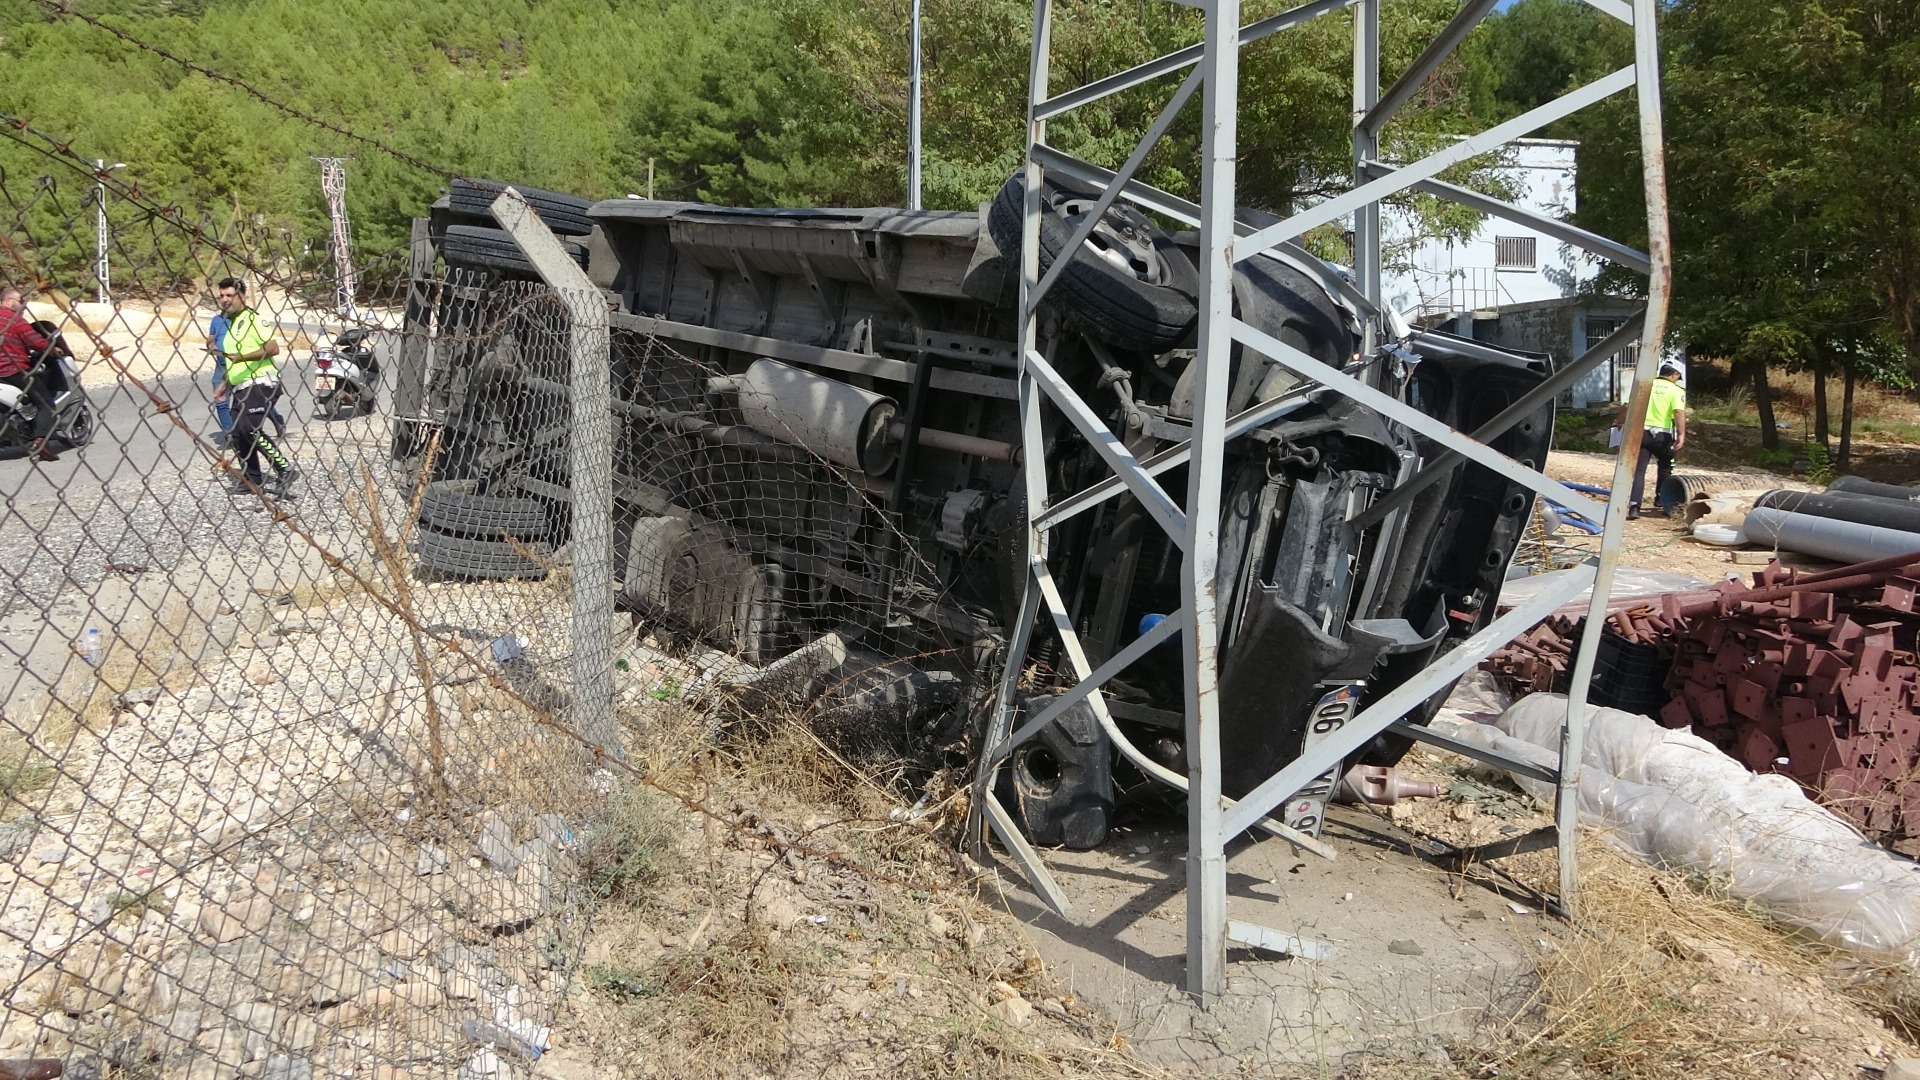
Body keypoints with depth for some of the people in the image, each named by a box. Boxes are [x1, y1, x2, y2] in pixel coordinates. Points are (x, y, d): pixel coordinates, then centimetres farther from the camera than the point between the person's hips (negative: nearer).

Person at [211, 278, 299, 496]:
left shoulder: (252, 319, -6)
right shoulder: (230, 324, 21)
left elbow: (273, 348, -18)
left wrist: (243, 357, -24)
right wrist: (224, 385, 23)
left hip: (260, 383, -9)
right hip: (240, 388, 9)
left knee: (251, 429, -22)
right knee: (236, 435, 6)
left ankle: (285, 470, -18)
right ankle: (250, 479, 15)